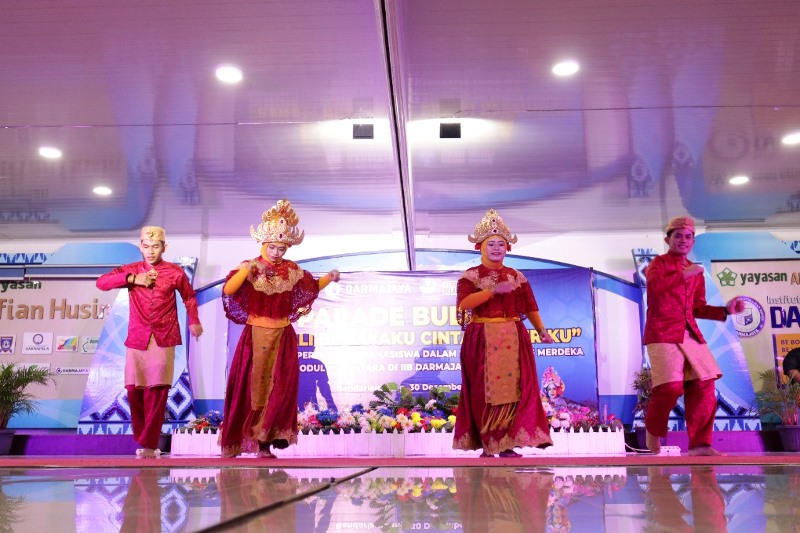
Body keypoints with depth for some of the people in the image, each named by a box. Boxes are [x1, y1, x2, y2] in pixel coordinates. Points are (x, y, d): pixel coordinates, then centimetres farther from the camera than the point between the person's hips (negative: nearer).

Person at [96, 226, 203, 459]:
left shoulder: (175, 272, 4)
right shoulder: (131, 270, 7)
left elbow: (189, 297, 19)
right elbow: (101, 282, -5)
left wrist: (194, 321, 12)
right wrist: (132, 279, -13)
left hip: (164, 341, -2)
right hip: (137, 340, 2)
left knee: (157, 391, -7)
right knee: (134, 390, 2)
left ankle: (149, 444, -1)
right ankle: (142, 439, 19)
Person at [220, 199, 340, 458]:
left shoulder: (291, 270, 6)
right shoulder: (250, 268, -5)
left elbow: (312, 288, 21)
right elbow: (228, 291, -19)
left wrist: (329, 278, 5)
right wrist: (245, 270, -30)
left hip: (283, 337, 3)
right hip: (256, 336, -3)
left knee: (280, 388, -1)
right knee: (254, 387, 2)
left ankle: (265, 441, 6)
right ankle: (257, 439, 14)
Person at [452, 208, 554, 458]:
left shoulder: (517, 276, 13)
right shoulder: (470, 276, 2)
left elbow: (530, 307, 10)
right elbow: (464, 303, -14)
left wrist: (541, 330, -5)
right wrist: (494, 290, -20)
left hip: (513, 340, 3)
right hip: (481, 341, -3)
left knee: (513, 389, -2)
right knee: (485, 391, -2)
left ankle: (506, 444, 4)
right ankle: (487, 446, 6)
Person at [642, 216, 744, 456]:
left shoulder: (695, 272, 21)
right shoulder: (659, 263, 2)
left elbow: (698, 308, 21)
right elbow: (654, 285, -22)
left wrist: (725, 310, 9)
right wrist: (683, 274, -24)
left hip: (690, 334, 7)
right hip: (663, 333, -7)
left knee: (704, 385, -4)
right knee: (671, 386, -16)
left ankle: (700, 443, 4)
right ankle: (653, 431, 11)